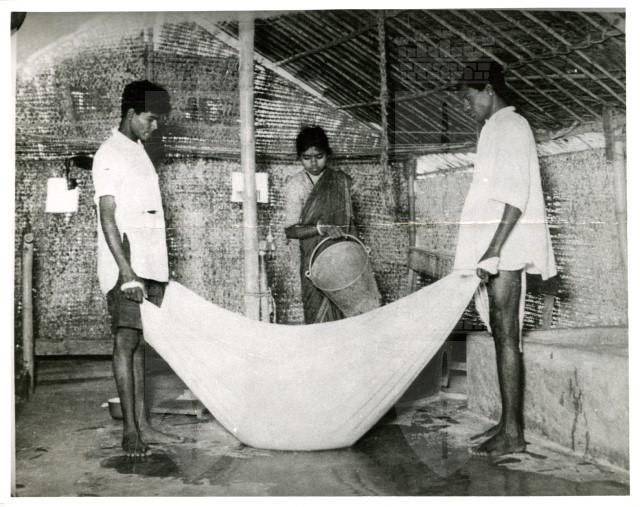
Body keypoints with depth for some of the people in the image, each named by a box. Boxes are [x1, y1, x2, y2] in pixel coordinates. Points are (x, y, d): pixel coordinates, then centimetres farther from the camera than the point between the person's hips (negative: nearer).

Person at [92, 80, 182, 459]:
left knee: (139, 343, 8)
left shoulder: (139, 153, 19)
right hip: (126, 267, -7)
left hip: (151, 266, 8)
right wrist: (126, 272, -22)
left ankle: (144, 424, 12)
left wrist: (162, 268, 19)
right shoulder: (109, 155, -6)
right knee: (126, 342, -4)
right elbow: (108, 218, -14)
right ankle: (130, 430, 1)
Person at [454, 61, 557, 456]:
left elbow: (516, 196, -18)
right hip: (499, 249, 10)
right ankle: (509, 424, 17)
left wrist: (493, 251, -25)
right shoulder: (500, 128, 23)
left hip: (505, 248, -10)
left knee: (506, 337, -8)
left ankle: (513, 433, -3)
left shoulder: (509, 125, -7)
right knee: (503, 336, 10)